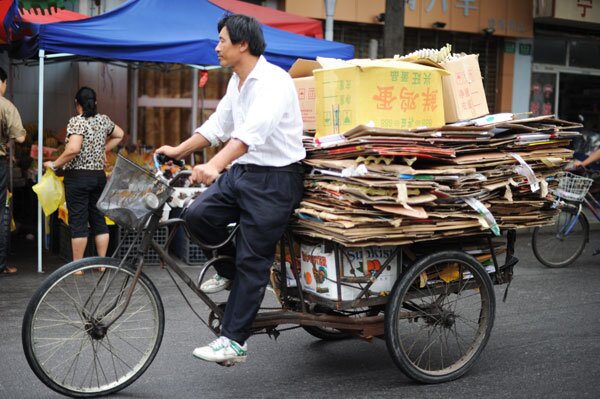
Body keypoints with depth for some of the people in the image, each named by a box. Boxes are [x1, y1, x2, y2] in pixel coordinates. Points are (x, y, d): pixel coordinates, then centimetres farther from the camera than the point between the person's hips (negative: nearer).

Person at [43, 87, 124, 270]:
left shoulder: (76, 121, -12)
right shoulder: (103, 120, 7)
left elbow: (73, 149, -25)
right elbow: (119, 135, 25)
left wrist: (54, 164, -14)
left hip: (77, 176, -6)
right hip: (99, 175, 6)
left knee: (78, 221, -1)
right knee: (99, 218, 10)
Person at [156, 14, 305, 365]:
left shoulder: (274, 81, -19)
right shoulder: (237, 82, 11)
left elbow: (253, 131, -35)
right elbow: (217, 125, 21)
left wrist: (215, 165, -46)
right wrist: (179, 151, 20)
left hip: (273, 179, -8)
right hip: (241, 171, 8)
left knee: (252, 263, -3)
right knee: (198, 214, -11)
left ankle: (235, 341, 5)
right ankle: (229, 271, 15)